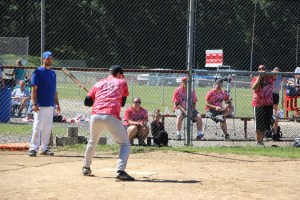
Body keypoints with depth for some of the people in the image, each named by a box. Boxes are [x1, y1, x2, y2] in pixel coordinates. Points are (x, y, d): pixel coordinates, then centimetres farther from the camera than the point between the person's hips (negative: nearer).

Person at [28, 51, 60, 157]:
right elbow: (34, 89, -10)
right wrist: (34, 104, -18)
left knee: (48, 127, 9)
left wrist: (57, 103, 16)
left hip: (50, 105, 7)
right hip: (40, 105, -7)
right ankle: (33, 148, -7)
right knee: (37, 126, -10)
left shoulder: (53, 73, 16)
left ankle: (44, 148, 16)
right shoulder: (38, 72, -5)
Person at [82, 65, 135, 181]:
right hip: (111, 117, -4)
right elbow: (122, 103, 20)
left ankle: (86, 168, 39)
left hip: (95, 116, 4)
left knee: (92, 142, 29)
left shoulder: (98, 84, 23)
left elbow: (87, 102, 20)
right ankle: (120, 171, -16)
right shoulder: (122, 83, 17)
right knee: (125, 144, 3)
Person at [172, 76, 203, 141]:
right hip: (180, 109, -3)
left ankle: (199, 135, -11)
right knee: (179, 116, -36)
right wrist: (184, 111, -22)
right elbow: (176, 104, -9)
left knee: (199, 116, -20)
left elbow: (194, 103, 8)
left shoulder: (192, 91, 6)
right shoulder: (178, 91, -5)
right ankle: (178, 135, -31)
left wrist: (192, 110, -12)